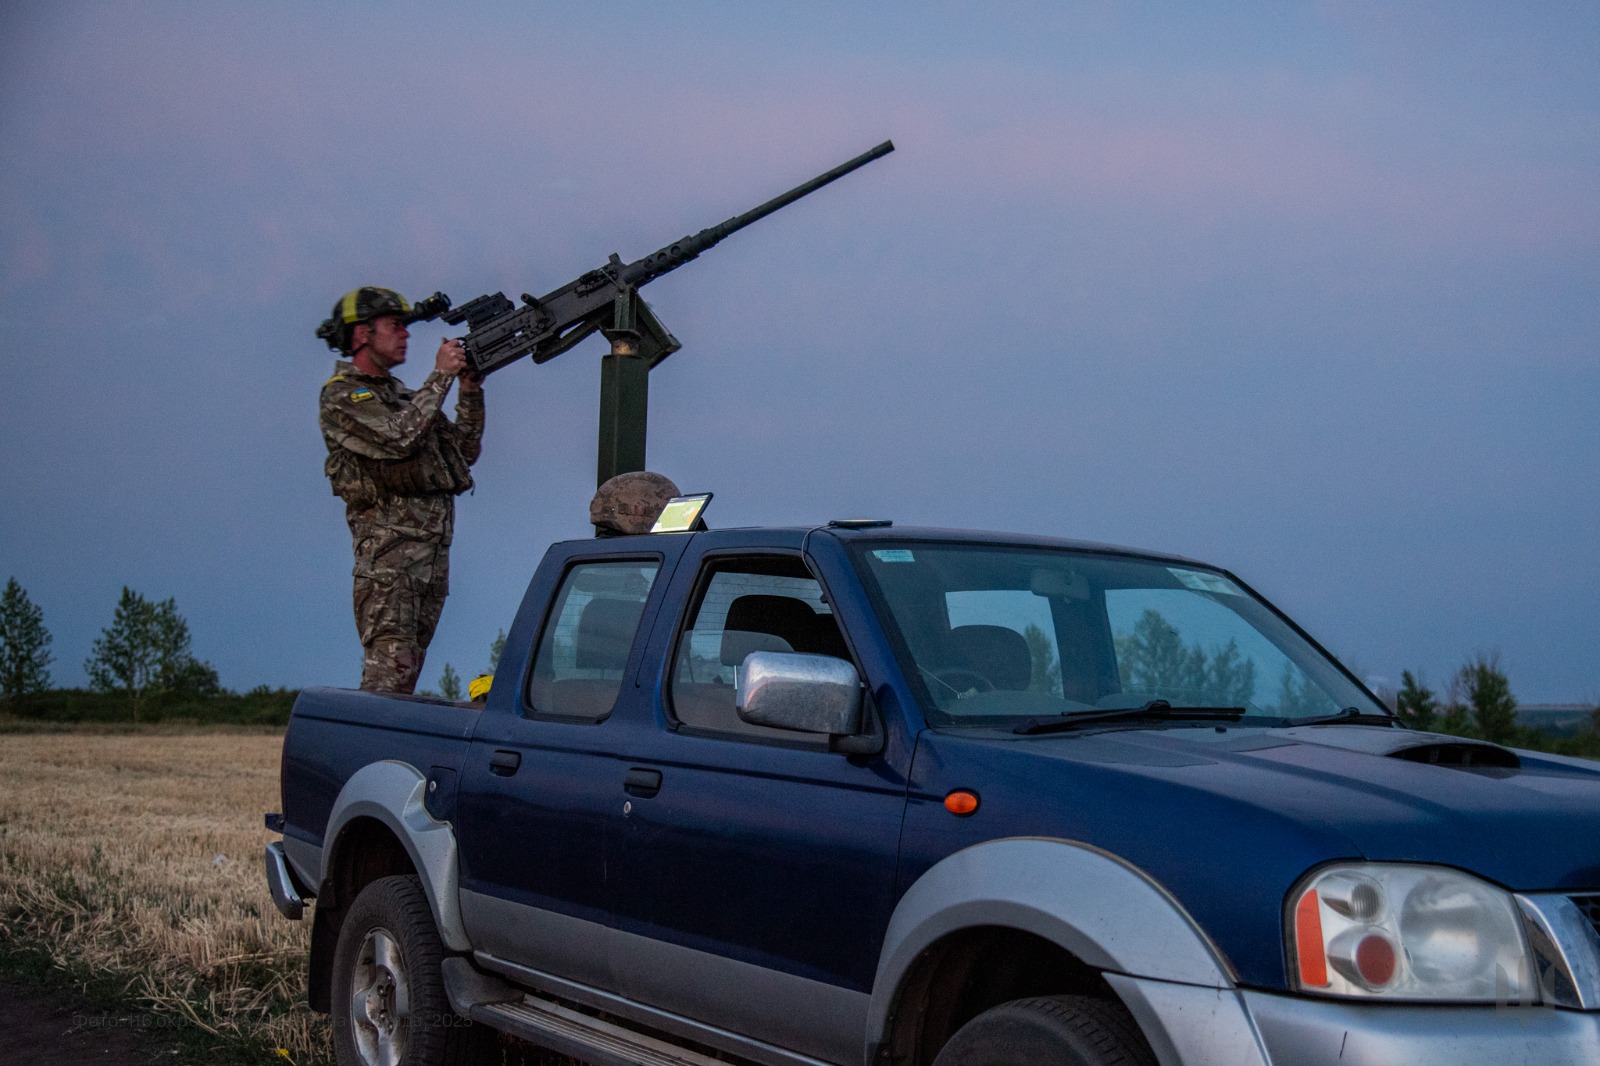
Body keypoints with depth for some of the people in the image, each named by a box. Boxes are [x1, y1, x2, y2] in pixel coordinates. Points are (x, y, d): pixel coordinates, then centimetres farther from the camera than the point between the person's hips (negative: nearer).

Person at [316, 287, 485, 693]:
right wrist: (440, 377, -12)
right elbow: (399, 438, -20)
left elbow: (465, 450, 22)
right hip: (390, 553, -8)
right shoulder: (342, 394, -3)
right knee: (388, 673, -14)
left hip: (433, 549, 8)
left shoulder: (400, 393, 22)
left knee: (407, 670, 8)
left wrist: (470, 391, 11)